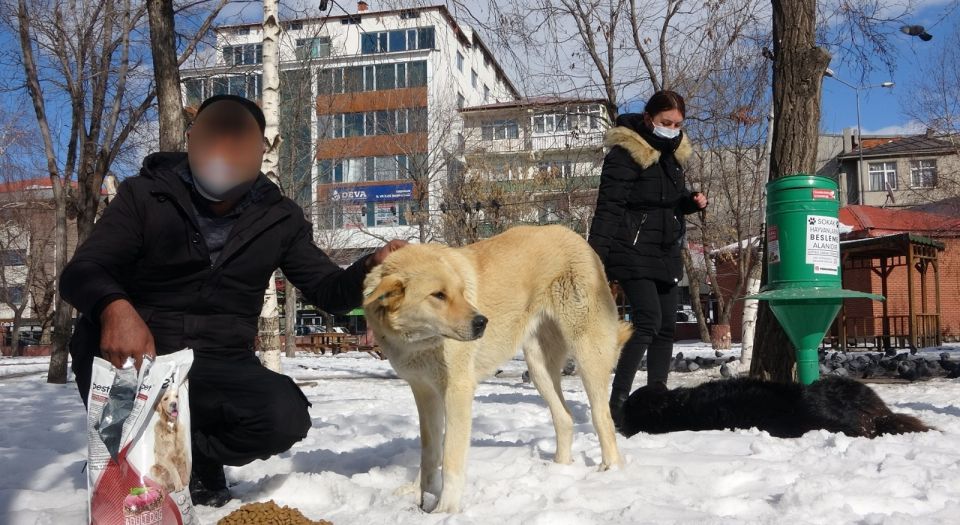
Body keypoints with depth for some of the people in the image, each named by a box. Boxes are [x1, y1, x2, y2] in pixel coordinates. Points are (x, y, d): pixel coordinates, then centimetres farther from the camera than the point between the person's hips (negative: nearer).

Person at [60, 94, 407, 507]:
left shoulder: (278, 217, 2)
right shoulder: (145, 195, -4)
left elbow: (327, 290, 3)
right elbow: (80, 273, -14)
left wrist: (371, 268, -21)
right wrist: (114, 307, -39)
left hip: (220, 364, 1)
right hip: (140, 354, 0)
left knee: (286, 418, -29)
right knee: (97, 335, -33)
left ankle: (193, 456, 4)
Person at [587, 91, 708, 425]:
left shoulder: (673, 153, 14)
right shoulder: (625, 153, -11)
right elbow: (609, 206, -17)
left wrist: (691, 201, 4)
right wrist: (596, 255, -24)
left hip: (665, 254, 9)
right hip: (633, 252, -8)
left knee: (666, 326, 8)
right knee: (647, 320, -19)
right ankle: (618, 402, -17)